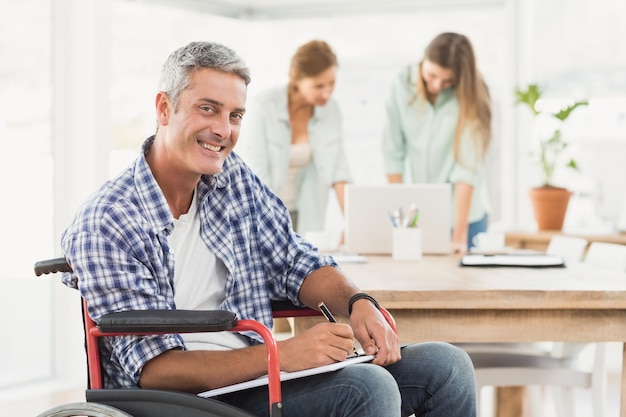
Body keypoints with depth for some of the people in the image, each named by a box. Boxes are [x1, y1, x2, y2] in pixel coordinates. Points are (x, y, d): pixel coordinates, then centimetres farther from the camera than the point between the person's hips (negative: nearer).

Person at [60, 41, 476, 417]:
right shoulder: (104, 224, -13)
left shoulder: (235, 177, 9)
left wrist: (358, 303, -8)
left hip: (253, 377, 7)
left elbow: (298, 263, 15)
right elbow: (154, 370, -19)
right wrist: (281, 355, -28)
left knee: (446, 366, -3)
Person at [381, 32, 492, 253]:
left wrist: (459, 233, -24)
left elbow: (467, 166, -18)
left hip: (464, 213, -2)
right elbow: (393, 152, -2)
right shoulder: (402, 85, -6)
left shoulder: (470, 97, -12)